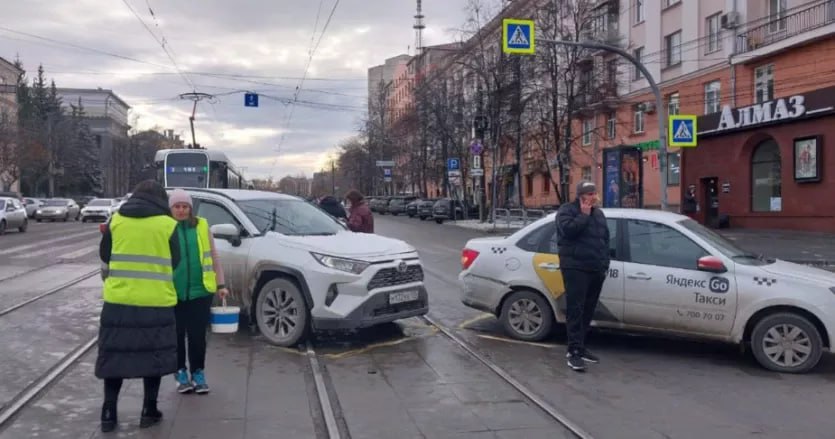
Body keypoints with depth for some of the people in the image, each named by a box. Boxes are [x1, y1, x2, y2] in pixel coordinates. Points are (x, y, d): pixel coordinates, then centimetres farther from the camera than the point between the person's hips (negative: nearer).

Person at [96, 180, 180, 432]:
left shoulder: (116, 220, 4)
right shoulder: (168, 225, -2)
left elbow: (104, 256, 14)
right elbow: (175, 263, 6)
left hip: (118, 300, 2)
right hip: (157, 302, -2)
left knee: (115, 355, 12)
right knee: (154, 355, 10)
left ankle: (109, 413, 15)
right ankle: (149, 411, 14)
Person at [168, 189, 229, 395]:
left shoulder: (202, 226, 5)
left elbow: (214, 257, 9)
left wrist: (220, 285, 5)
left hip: (200, 291, 1)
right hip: (173, 293, -1)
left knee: (197, 335, 7)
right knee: (177, 335, 8)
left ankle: (198, 373, 20)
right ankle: (181, 374, 23)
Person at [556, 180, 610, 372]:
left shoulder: (598, 213, 19)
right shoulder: (567, 210, -3)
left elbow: (605, 239, 21)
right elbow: (568, 230, -22)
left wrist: (605, 264, 14)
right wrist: (584, 215, -12)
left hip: (595, 269, 7)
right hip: (575, 268, -7)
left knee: (588, 310, 9)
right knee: (575, 309, -10)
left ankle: (579, 347, 18)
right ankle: (574, 351, -11)